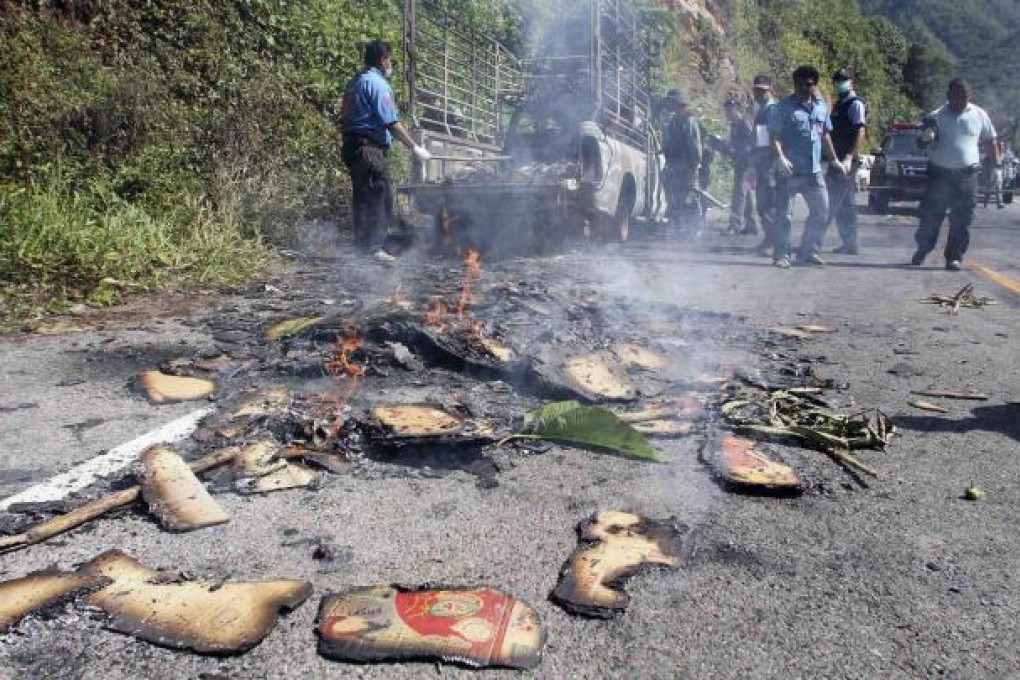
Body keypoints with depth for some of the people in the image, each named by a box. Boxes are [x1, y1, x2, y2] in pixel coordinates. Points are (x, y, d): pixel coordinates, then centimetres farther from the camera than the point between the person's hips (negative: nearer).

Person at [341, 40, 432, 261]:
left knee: (363, 197, 13)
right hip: (369, 148, -10)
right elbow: (391, 122, -16)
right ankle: (374, 248, -11)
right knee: (381, 195, -9)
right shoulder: (377, 83, -10)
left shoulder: (354, 82, 19)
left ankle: (362, 246, 18)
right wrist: (414, 148, -12)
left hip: (352, 146, 10)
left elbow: (344, 116, 20)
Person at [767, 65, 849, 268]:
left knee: (821, 212, 9)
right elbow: (774, 135, -10)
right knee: (784, 215, -4)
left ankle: (808, 251, 21)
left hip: (814, 171, 6)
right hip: (790, 171, -6)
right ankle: (781, 255, 5)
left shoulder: (821, 107, 15)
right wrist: (780, 158, -25)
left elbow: (825, 135, 23)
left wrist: (834, 160, 23)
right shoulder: (783, 107, -4)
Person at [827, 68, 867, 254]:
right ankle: (850, 244, 17)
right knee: (845, 204, 11)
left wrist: (849, 157, -23)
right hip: (837, 160, 9)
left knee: (833, 203, -9)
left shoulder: (855, 104, -8)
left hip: (846, 161, -9)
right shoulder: (839, 104, 18)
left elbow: (860, 133, -16)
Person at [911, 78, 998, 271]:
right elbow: (920, 144, 2)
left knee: (962, 220, 1)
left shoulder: (979, 115, 7)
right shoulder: (936, 117, 0)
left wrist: (996, 164, 13)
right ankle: (921, 251, 18)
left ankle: (955, 258, 8)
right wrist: (926, 138, -20)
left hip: (967, 175, 1)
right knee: (930, 215, 1)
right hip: (939, 173, -1)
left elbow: (990, 141, 18)